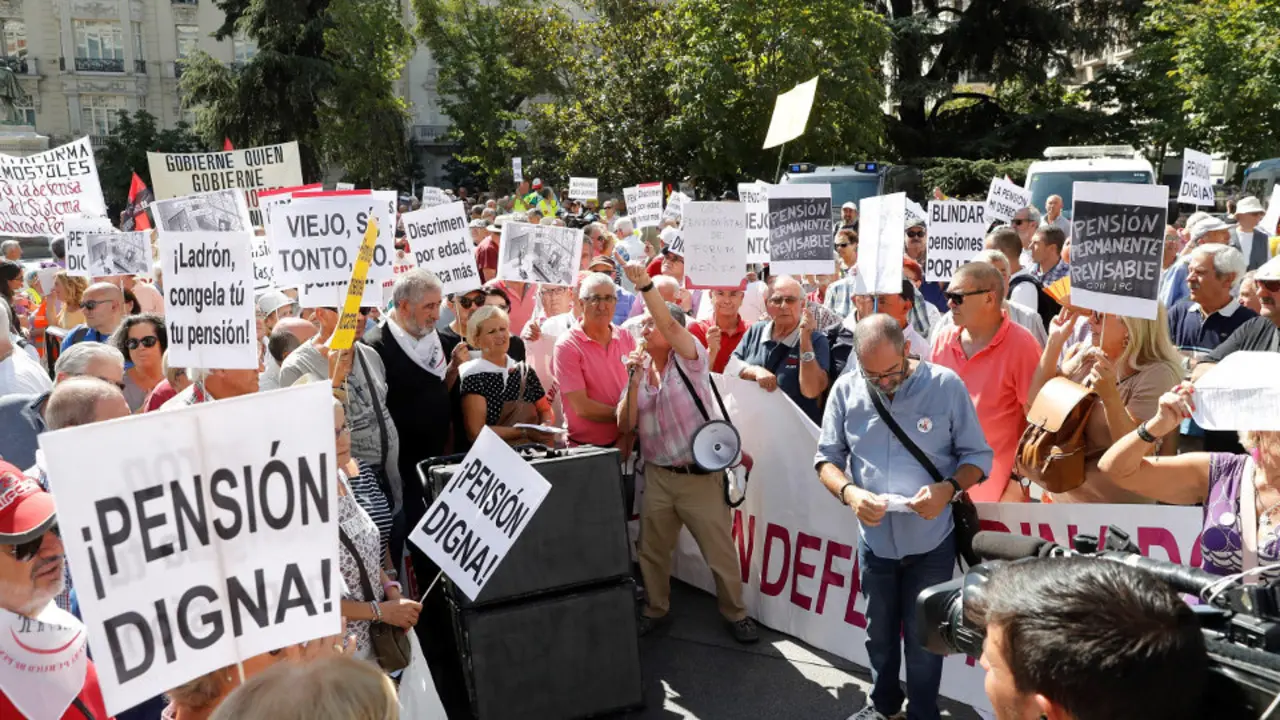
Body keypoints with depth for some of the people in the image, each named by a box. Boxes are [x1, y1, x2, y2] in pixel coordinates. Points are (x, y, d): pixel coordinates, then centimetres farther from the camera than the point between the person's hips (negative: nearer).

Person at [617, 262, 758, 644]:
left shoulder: (689, 360, -7)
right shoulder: (638, 369, 7)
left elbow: (671, 326, -29)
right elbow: (625, 426, -1)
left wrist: (646, 286, -40)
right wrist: (634, 381, -13)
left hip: (701, 476, -4)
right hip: (657, 476, 5)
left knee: (720, 552, 6)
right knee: (652, 550, 16)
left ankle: (735, 613, 26)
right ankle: (655, 608, 37)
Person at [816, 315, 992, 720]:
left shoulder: (946, 385, -13)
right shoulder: (845, 390, -8)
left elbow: (978, 456, -6)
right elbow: (826, 457, 0)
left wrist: (948, 488, -25)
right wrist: (848, 491, -21)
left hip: (931, 541, -2)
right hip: (874, 540, 3)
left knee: (923, 637, 12)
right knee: (879, 631, 21)